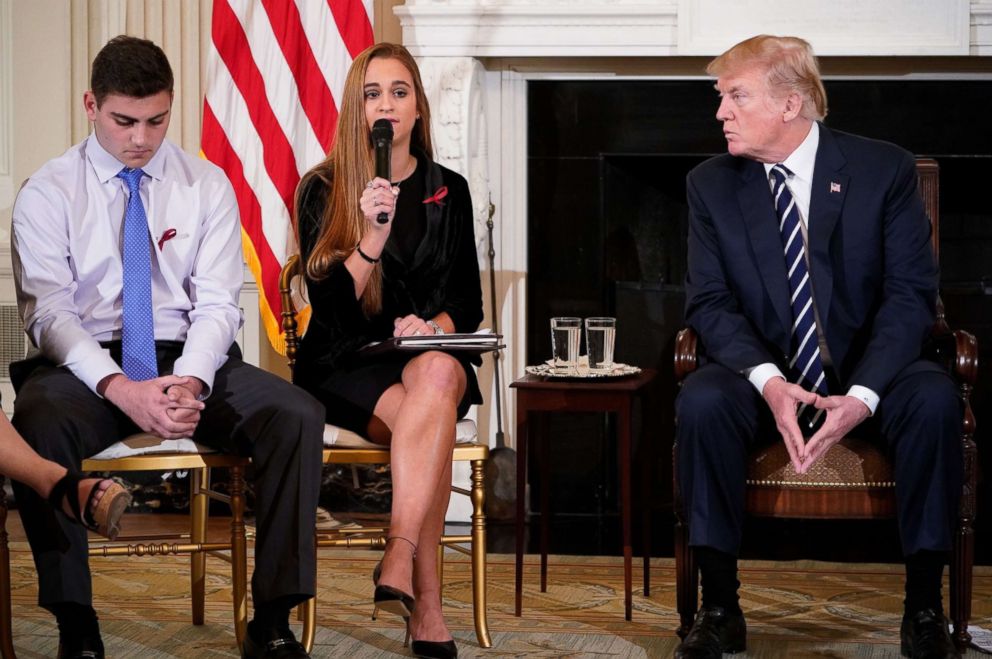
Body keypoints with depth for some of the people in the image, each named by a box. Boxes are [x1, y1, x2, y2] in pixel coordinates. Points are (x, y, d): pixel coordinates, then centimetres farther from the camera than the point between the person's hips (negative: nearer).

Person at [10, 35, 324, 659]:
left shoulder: (208, 186, 9)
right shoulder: (48, 193, 3)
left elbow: (218, 303, 2)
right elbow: (48, 310, -7)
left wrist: (190, 382, -20)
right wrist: (119, 389, -24)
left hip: (190, 359, 2)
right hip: (85, 365, -2)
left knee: (298, 415, -25)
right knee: (39, 420, -37)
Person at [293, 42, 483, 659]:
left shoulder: (448, 191, 11)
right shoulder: (322, 190, 2)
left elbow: (469, 303, 11)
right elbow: (330, 307, -6)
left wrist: (432, 325, -12)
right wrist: (373, 235, -21)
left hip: (431, 357, 2)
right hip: (346, 364, -2)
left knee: (438, 375, -37)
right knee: (428, 419, -35)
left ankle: (399, 560, -46)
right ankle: (427, 609, -38)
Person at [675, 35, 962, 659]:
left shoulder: (885, 169, -5)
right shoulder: (712, 184, 1)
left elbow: (911, 293, -9)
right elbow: (709, 302, -4)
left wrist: (864, 395, -25)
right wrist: (768, 381, -25)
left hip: (867, 373, -1)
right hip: (763, 371, 1)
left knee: (934, 400, -33)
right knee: (701, 401, -31)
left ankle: (924, 608, -20)